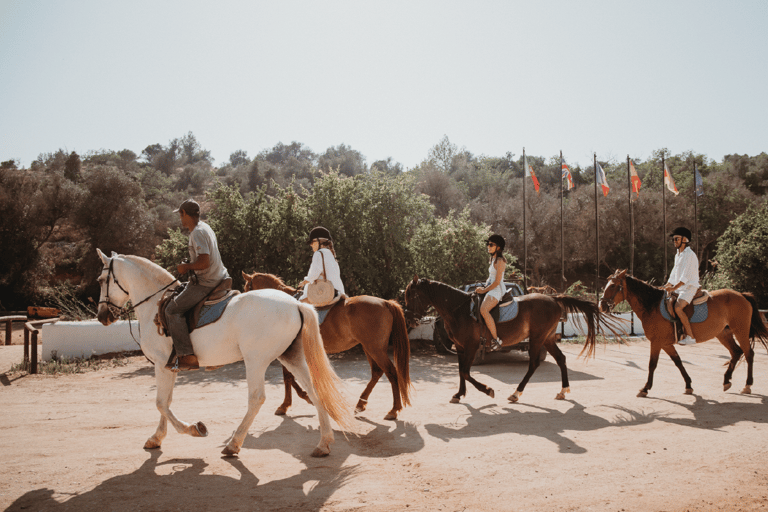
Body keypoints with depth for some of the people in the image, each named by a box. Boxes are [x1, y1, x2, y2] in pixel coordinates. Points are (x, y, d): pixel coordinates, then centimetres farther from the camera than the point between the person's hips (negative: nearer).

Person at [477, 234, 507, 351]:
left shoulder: (500, 261, -12)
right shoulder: (493, 259, 18)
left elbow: (497, 281, -17)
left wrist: (484, 290, -12)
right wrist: (484, 287, 8)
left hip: (497, 290, -11)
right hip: (491, 288, 11)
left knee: (483, 310, -32)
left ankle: (496, 340, -29)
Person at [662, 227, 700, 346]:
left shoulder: (689, 255, -12)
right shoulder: (677, 255, 18)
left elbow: (686, 276, -20)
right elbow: (674, 276, 23)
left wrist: (674, 288, -25)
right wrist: (665, 287, 11)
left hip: (689, 287, -10)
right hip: (680, 288, 10)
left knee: (678, 307, -29)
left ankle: (690, 337, -29)